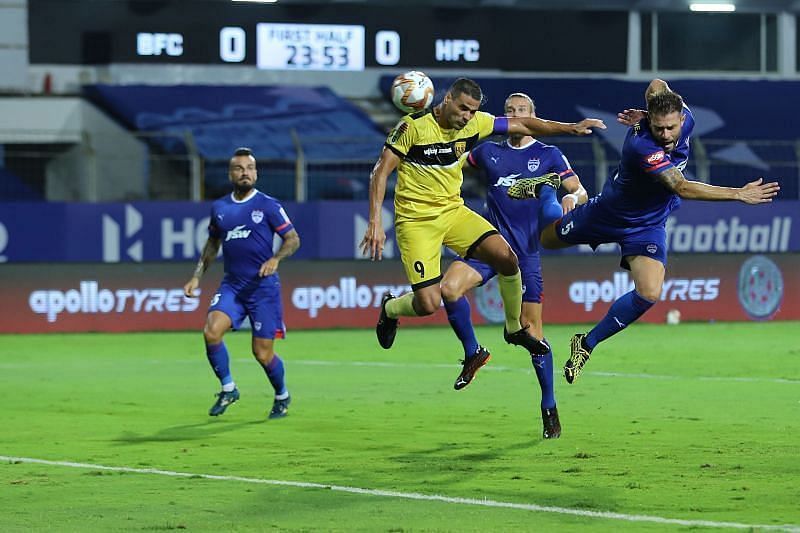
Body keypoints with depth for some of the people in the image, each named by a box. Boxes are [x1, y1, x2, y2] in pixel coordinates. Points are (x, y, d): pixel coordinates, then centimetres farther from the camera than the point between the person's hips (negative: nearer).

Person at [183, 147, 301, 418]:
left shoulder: (268, 205, -3)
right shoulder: (219, 208, 8)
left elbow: (293, 239, 0)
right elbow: (212, 244, 23)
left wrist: (275, 259, -19)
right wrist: (196, 276, 15)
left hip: (263, 286, -3)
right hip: (231, 285, 3)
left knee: (263, 353, -1)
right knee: (211, 331, -22)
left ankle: (282, 395, 28)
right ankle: (228, 388, -2)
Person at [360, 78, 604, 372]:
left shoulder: (474, 123, -3)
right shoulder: (414, 126, -18)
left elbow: (523, 125, 6)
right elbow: (381, 171, -16)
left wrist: (571, 127, -2)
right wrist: (375, 222, -24)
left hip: (453, 210, 5)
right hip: (416, 220, -5)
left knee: (506, 257, -14)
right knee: (428, 304, -15)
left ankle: (515, 328, 9)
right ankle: (390, 308, 21)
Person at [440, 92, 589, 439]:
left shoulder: (549, 155, 5)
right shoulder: (488, 152, 12)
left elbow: (580, 192, 1)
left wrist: (573, 197, -22)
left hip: (526, 251, -2)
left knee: (532, 329, -3)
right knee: (450, 287, -26)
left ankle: (549, 408, 10)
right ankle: (472, 352, -2)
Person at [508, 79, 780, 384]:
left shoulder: (685, 118, -20)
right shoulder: (642, 147, -40)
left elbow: (656, 85, 1)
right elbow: (682, 189, -44)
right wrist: (739, 194, -46)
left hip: (648, 227, 4)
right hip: (609, 214, -4)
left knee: (649, 294, -17)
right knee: (546, 239, 20)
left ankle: (587, 344, 2)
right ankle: (543, 189, 51)